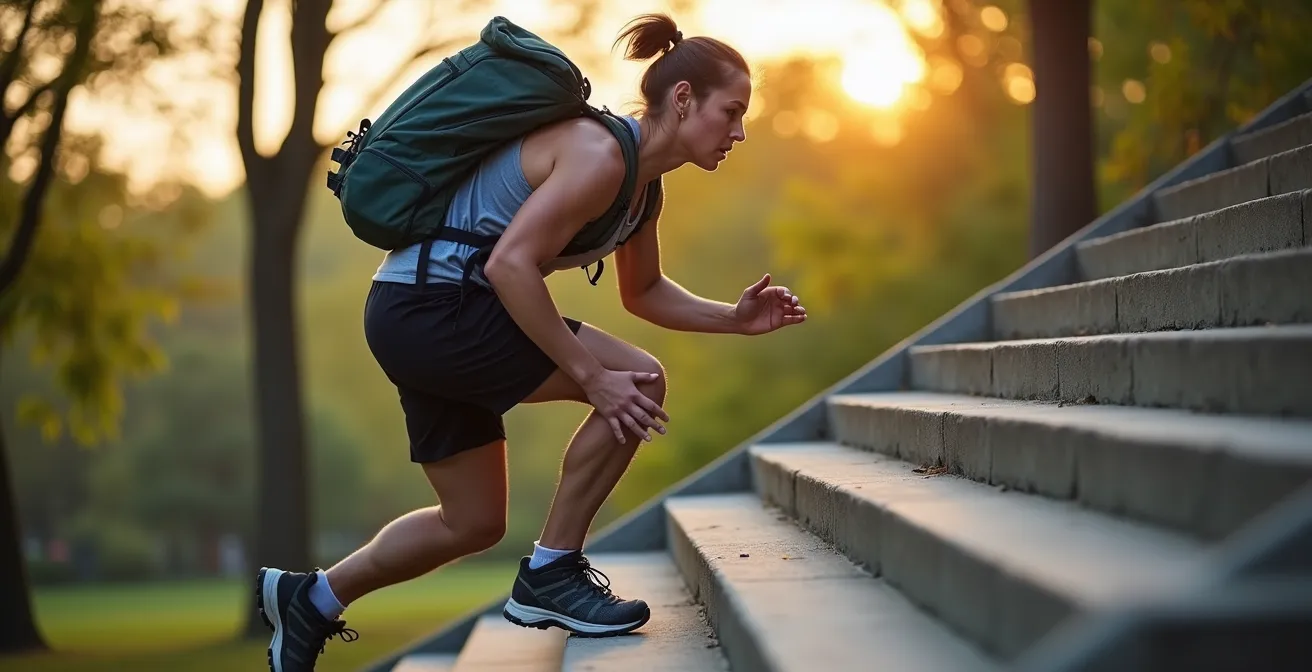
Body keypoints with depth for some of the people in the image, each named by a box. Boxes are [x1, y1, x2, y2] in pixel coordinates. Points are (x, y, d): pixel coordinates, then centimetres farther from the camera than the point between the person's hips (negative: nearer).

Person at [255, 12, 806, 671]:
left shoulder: (643, 184, 11)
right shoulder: (601, 154, -19)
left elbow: (644, 292, 24)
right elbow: (509, 265, -26)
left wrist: (734, 318, 8)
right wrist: (592, 377, -24)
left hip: (421, 319, 10)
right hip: (431, 304, -10)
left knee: (474, 524, 17)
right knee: (638, 382, -13)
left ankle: (311, 598, 31)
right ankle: (549, 577, -3)